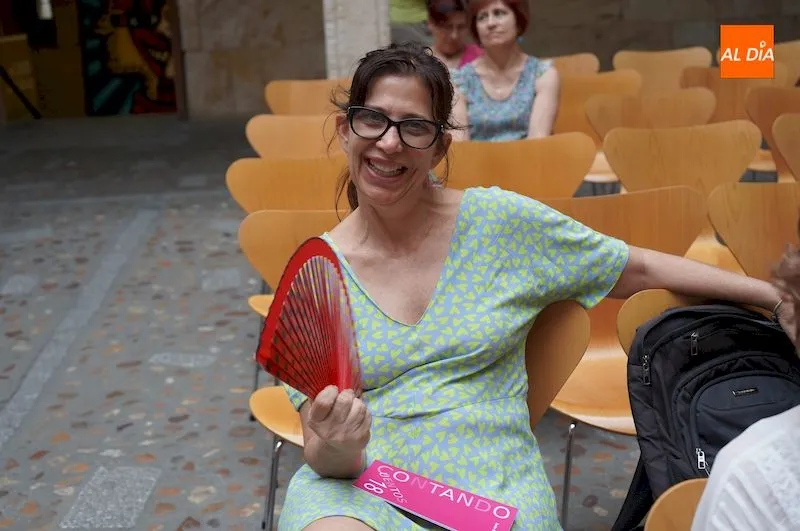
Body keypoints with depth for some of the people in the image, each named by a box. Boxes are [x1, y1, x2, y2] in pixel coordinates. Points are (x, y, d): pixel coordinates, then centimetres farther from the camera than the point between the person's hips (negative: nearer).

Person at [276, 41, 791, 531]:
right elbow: (323, 454, 0)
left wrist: (776, 294, 9)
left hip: (493, 483, 1)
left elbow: (640, 269, 10)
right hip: (358, 485, 0)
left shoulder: (500, 221, 1)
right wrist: (332, 449, -24)